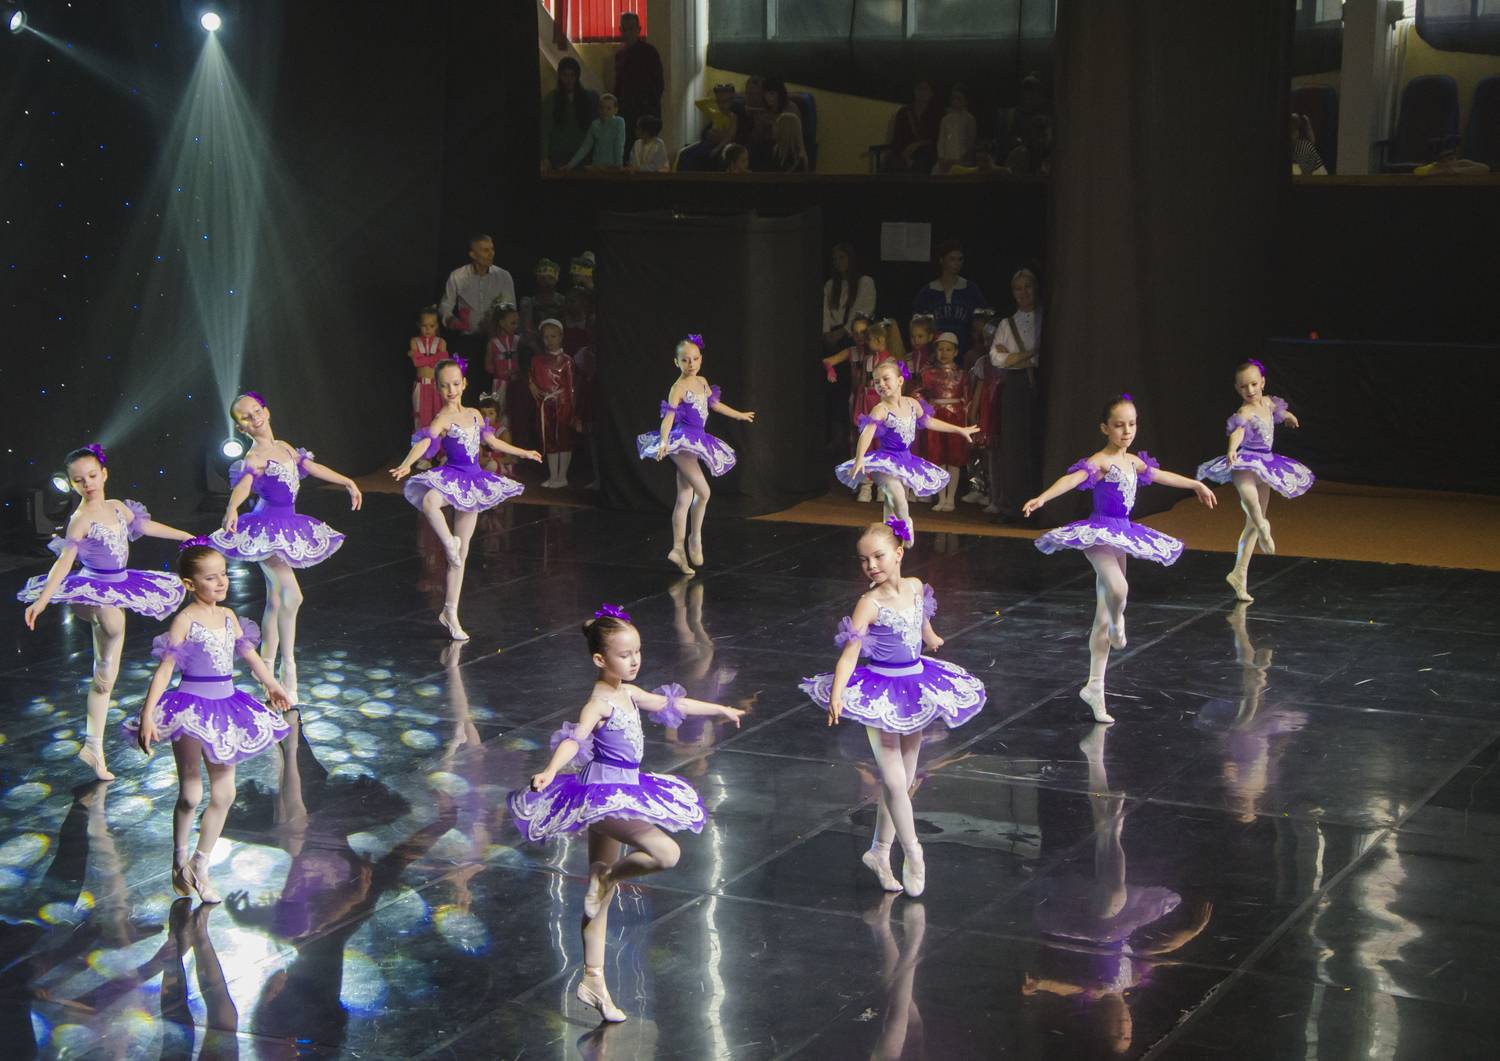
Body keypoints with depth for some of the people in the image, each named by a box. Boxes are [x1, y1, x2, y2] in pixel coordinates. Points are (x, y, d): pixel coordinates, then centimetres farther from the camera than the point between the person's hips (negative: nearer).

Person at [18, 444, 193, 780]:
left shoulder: (117, 508, 4)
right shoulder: (81, 519, -17)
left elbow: (146, 526, 21)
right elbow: (65, 560, -28)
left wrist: (186, 536, 33)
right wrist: (42, 600, -38)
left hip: (118, 588, 6)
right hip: (95, 591, -6)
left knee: (106, 676, 7)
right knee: (114, 625, -40)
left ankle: (94, 747, 11)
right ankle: (104, 664, -8)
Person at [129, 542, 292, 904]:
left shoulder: (228, 616, 6)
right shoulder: (184, 621, -13)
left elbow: (249, 653, 20)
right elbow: (164, 668, -18)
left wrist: (272, 685, 28)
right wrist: (147, 716, -24)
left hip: (224, 708, 7)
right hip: (191, 708, -6)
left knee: (224, 794, 8)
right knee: (191, 795, 0)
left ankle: (201, 866, 20)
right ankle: (180, 862, 21)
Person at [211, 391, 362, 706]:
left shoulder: (284, 448, 11)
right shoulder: (254, 458, -15)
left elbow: (313, 467, 24)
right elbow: (243, 484, -34)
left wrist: (347, 482, 32)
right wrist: (232, 509, -53)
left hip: (286, 527, 9)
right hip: (267, 528, -9)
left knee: (276, 600, 12)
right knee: (292, 595, -17)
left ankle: (268, 666, 20)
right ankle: (288, 667, -10)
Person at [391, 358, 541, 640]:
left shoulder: (474, 415, 10)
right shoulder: (443, 419, -10)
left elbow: (491, 441, 27)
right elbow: (424, 442, -28)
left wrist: (523, 452, 39)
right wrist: (406, 465, -47)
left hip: (472, 482, 6)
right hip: (452, 478, -6)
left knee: (462, 553, 8)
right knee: (429, 501, -46)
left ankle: (450, 613, 14)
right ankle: (449, 543, -28)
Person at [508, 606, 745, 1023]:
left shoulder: (628, 693, 10)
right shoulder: (599, 702, -18)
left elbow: (671, 704, 26)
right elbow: (574, 738, -35)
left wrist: (720, 710, 39)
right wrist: (550, 772, -54)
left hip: (624, 792, 9)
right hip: (605, 794, -9)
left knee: (602, 892, 12)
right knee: (667, 853, -23)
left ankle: (593, 980, 18)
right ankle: (606, 878, 1)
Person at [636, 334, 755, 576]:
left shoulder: (701, 382, 11)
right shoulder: (678, 388, -12)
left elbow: (714, 404, 29)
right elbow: (668, 417, -21)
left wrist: (740, 415, 42)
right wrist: (664, 442, -37)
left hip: (696, 443, 8)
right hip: (682, 442, -8)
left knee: (685, 499, 8)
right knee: (703, 491, -16)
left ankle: (678, 549, 10)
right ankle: (695, 537, 1)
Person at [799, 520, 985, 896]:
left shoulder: (915, 587, -1)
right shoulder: (869, 604, -19)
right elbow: (849, 653, -26)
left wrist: (931, 639, 42)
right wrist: (837, 693, -41)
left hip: (915, 687, 6)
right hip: (882, 692, -6)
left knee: (903, 782, 10)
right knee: (894, 782, -10)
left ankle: (879, 851, 23)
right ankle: (913, 855, 6)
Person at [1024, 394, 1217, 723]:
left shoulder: (1133, 461, 11)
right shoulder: (1099, 461, -13)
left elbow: (1163, 476, 29)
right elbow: (1071, 479, -30)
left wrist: (1196, 485, 43)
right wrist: (1041, 498, -48)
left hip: (1122, 535, 7)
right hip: (1099, 533, -7)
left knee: (1103, 617, 9)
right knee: (1118, 589, -35)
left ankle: (1094, 687, 14)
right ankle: (1117, 623, 2)